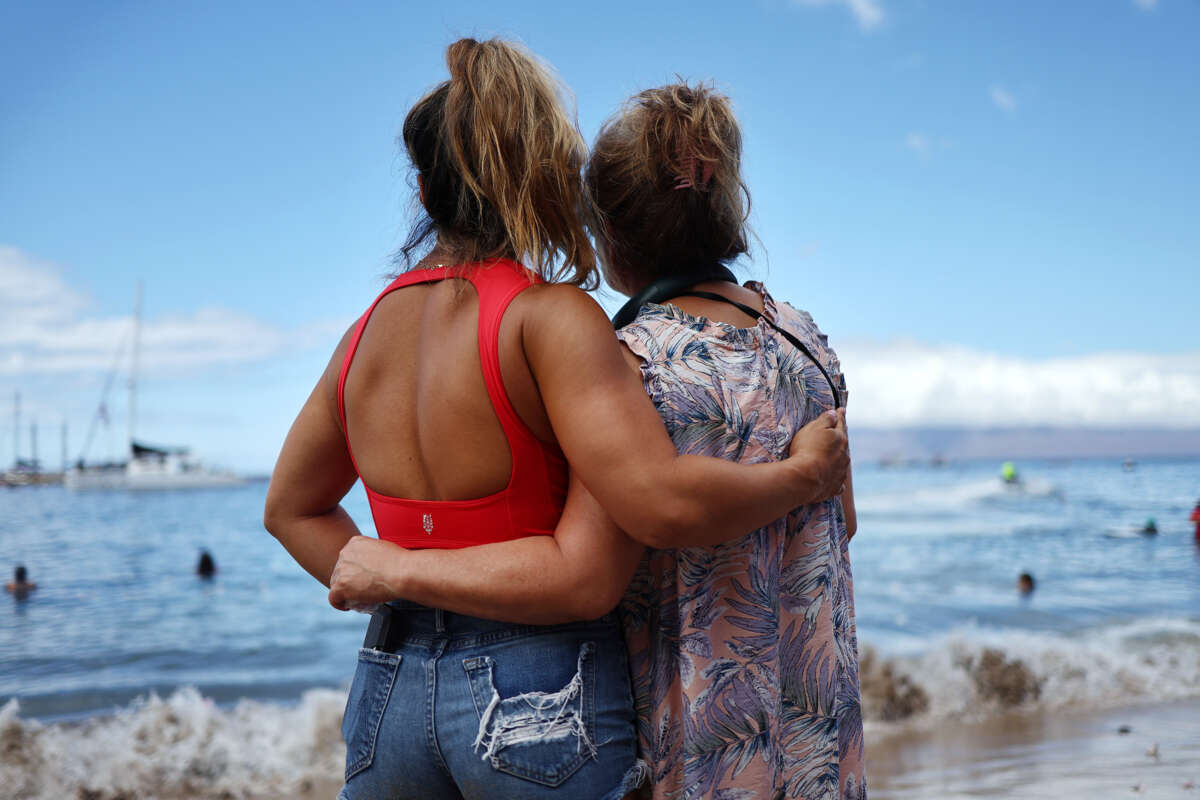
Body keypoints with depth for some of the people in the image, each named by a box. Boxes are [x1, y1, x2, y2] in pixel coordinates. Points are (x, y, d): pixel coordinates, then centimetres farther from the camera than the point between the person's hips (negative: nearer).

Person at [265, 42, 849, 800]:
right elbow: (664, 499, -23)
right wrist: (804, 474, -8)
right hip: (541, 702, -5)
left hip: (389, 693, 6)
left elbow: (292, 506, 18)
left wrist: (391, 587, 12)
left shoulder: (370, 329, 7)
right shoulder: (551, 316, -14)